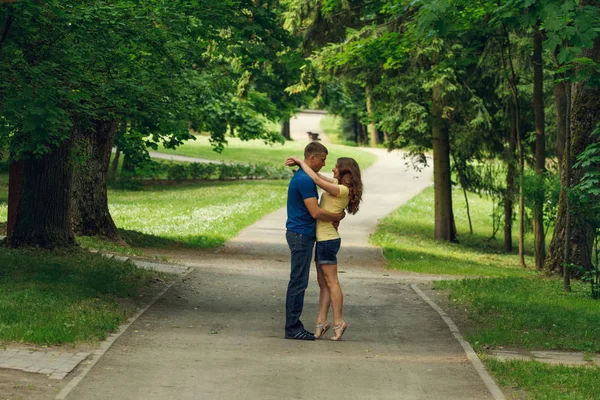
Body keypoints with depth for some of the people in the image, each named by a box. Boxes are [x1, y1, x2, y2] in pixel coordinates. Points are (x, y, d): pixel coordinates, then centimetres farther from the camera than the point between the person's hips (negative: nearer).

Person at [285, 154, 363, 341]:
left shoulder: (342, 190, -17)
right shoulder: (339, 185, 11)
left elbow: (316, 179, -24)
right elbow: (318, 176, 16)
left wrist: (301, 161, -12)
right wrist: (299, 163, 3)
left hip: (328, 240, -10)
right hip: (324, 239, 10)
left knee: (331, 283, -4)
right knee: (323, 283, 9)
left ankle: (338, 323, 0)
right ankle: (321, 322, 11)